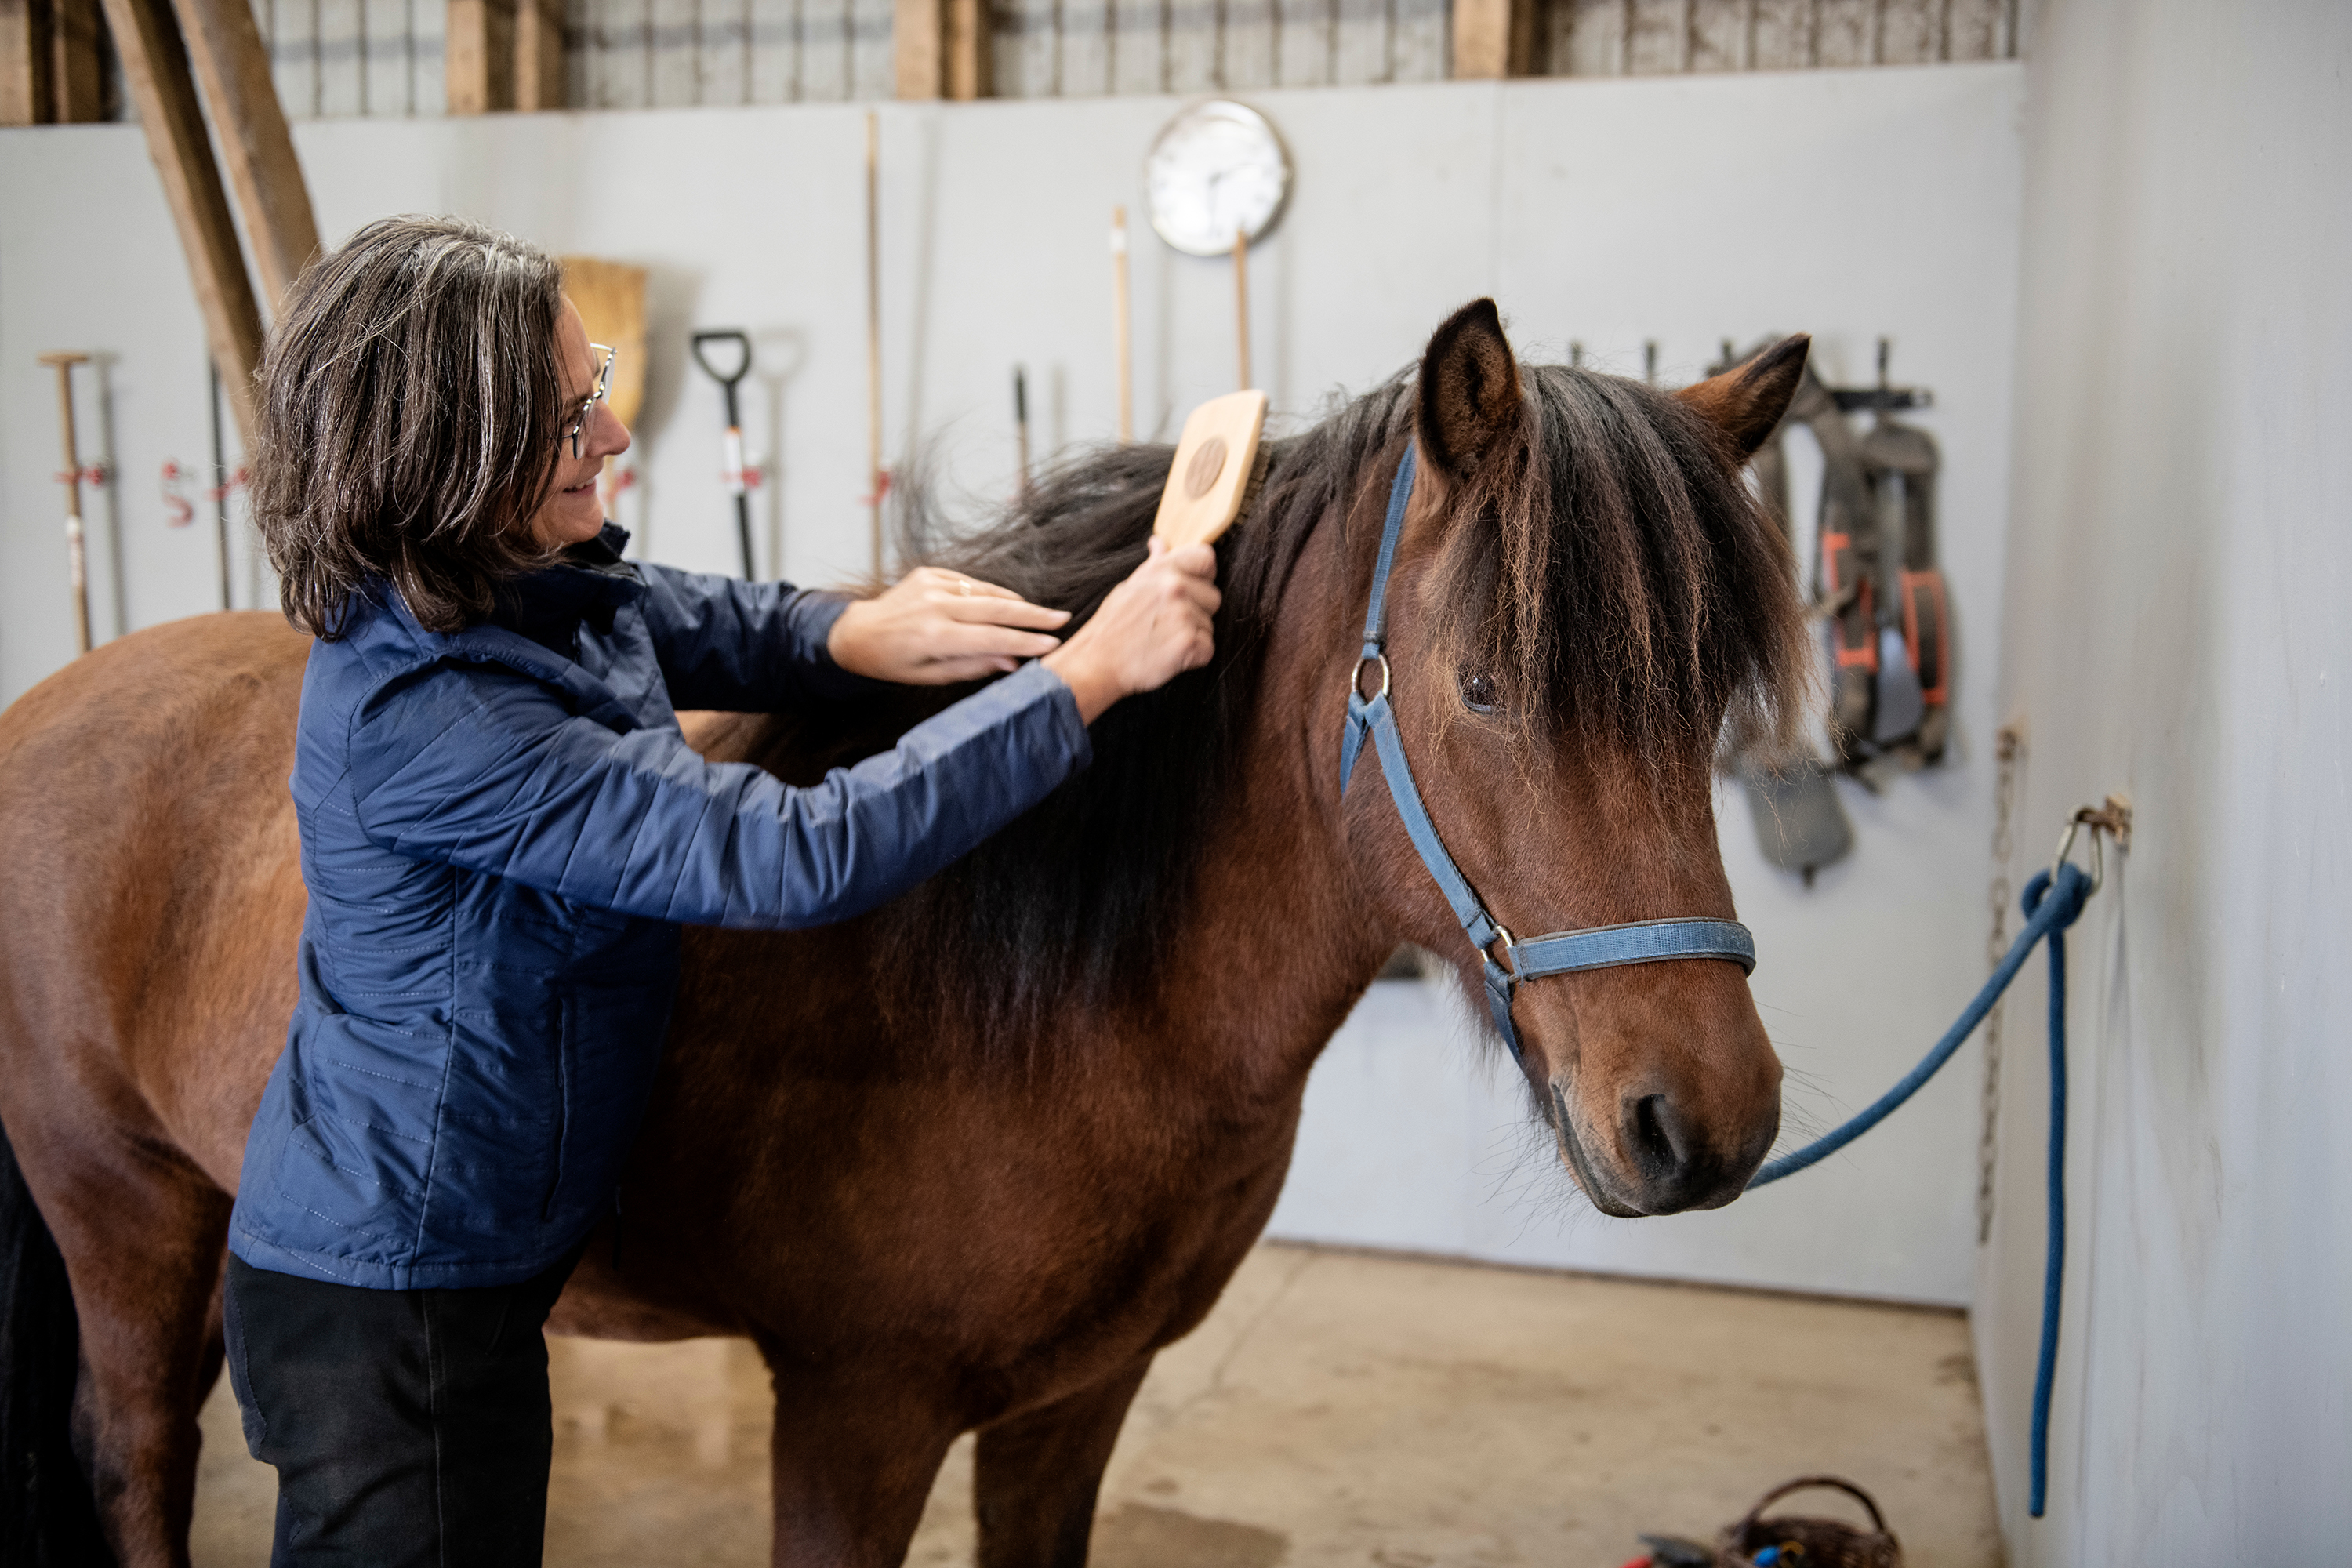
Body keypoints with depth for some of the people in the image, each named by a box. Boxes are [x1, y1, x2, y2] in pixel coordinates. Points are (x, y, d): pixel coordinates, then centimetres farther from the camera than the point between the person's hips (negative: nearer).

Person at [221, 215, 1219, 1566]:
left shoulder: (546, 583, -3)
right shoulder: (425, 717, -31)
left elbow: (724, 626, 13)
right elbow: (801, 855, -33)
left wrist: (856, 635, -12)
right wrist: (1091, 672, -29)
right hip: (392, 1301, -9)